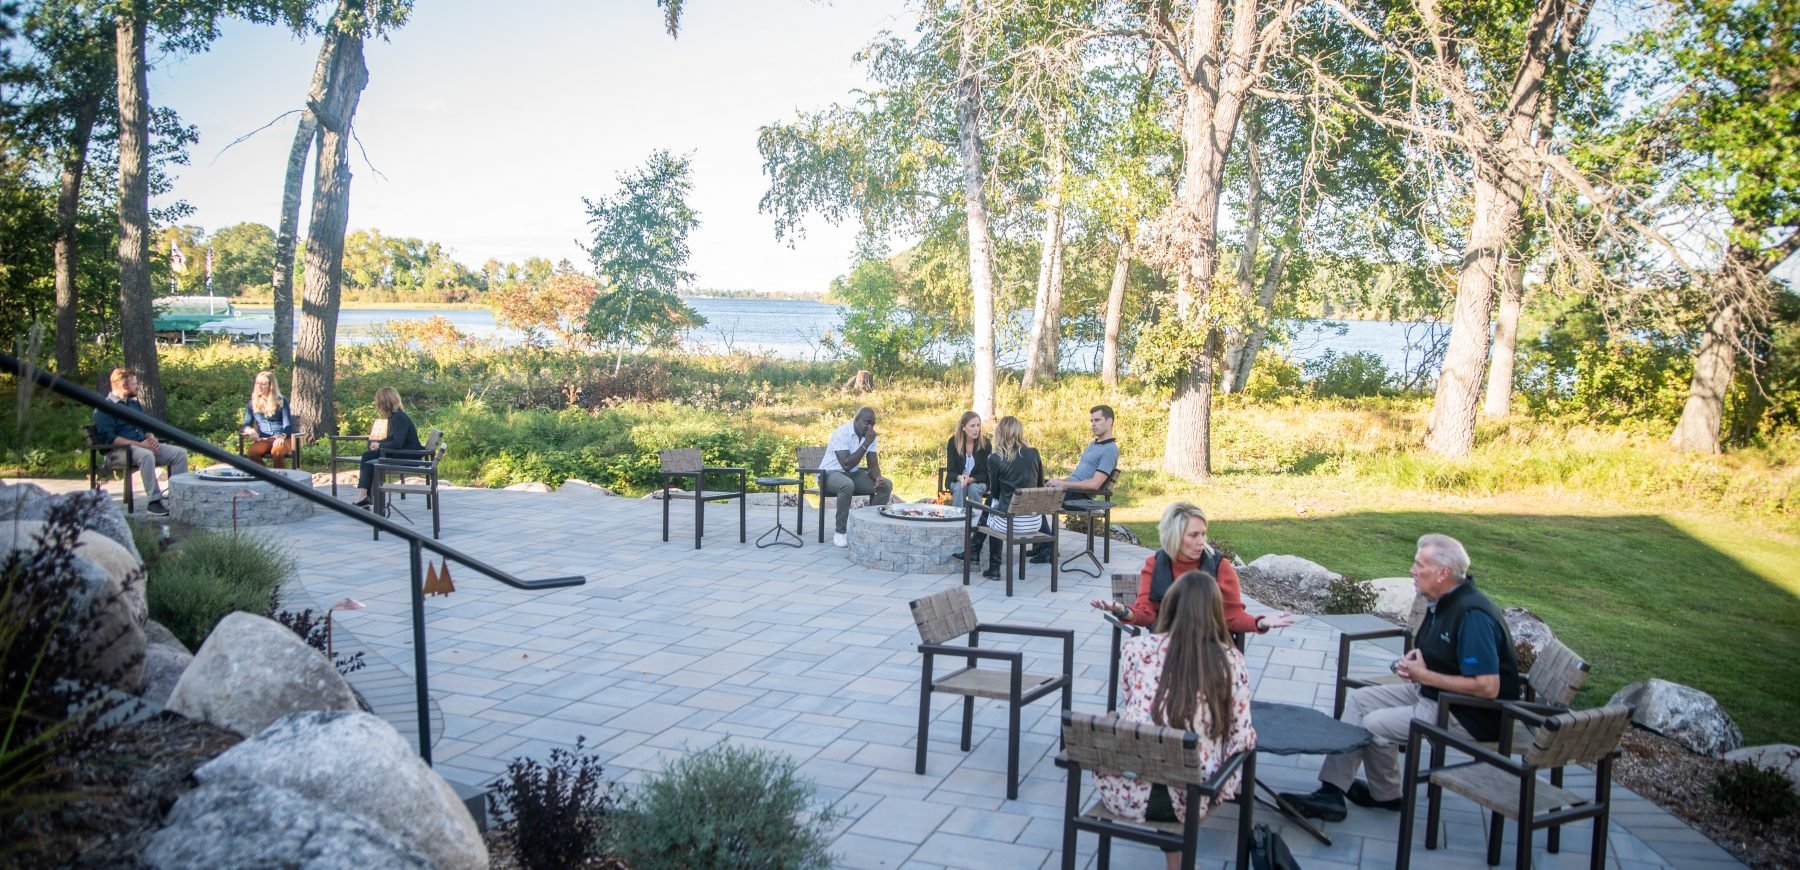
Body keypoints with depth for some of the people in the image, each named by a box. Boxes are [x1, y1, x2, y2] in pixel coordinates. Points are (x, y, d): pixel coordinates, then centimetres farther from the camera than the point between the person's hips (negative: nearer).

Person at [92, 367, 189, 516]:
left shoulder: (135, 404, 21)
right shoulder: (104, 408, -4)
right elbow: (109, 438, -15)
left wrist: (151, 438, 1)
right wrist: (139, 445, -20)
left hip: (144, 445, 8)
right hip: (121, 450, -8)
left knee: (180, 452, -12)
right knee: (146, 455, -39)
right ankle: (153, 501, -37)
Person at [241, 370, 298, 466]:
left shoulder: (281, 401, 3)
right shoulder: (252, 404, 12)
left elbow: (287, 425, -3)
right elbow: (246, 425, 11)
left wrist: (281, 437, -24)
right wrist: (250, 430, -14)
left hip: (282, 439, -3)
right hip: (264, 440, 3)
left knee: (276, 451, -38)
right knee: (250, 452, -31)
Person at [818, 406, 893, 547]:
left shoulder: (870, 436, -1)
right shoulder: (841, 433, -23)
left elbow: (873, 464, 0)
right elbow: (846, 464, -30)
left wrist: (878, 478, -23)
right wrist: (866, 444, -28)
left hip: (853, 474, 7)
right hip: (830, 473, -7)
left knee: (886, 485, -12)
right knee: (847, 485, -40)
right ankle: (840, 532, -27)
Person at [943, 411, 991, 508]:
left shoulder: (986, 443, -12)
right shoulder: (953, 442, -11)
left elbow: (984, 473, -11)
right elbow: (950, 470, -11)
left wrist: (970, 479, -31)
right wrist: (960, 477, -34)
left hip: (978, 481, 0)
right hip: (956, 481, 0)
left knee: (974, 488, -32)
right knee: (959, 487, -32)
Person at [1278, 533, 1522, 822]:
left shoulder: (1473, 615, -26)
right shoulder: (1442, 603, 5)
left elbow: (1487, 687, -31)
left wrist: (1425, 676, -20)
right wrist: (1415, 661, 0)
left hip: (1471, 713, -10)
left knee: (1375, 724, -15)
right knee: (1359, 700, 5)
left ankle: (1385, 795, 10)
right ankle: (1331, 791, 4)